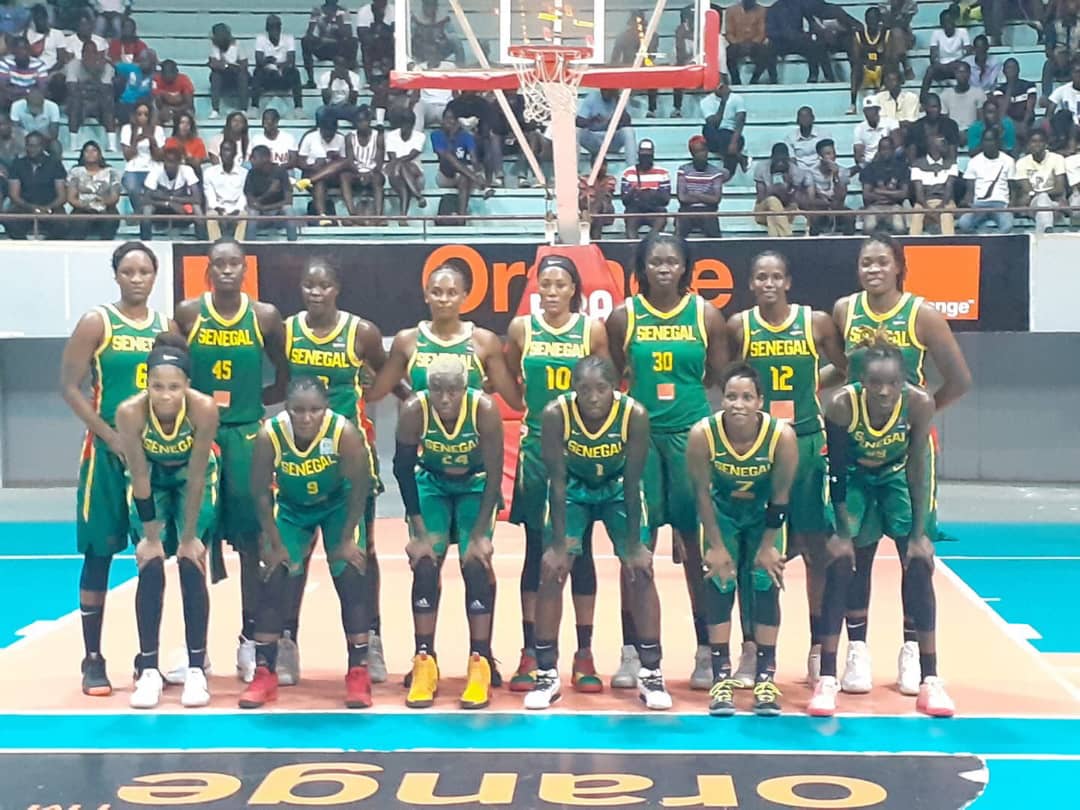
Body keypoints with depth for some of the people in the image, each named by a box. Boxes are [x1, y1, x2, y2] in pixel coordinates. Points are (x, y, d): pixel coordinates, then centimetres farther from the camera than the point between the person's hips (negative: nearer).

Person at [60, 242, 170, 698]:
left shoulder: (166, 326, 9)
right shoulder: (96, 323, -4)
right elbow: (70, 387, -8)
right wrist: (112, 437, -15)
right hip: (108, 451, -4)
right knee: (99, 553, -1)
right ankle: (93, 660, 7)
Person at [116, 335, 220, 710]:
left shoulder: (204, 409, -35)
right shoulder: (130, 412, -34)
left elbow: (196, 479, -26)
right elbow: (140, 479, -24)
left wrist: (190, 537, -19)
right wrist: (151, 536, -18)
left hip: (193, 478, 0)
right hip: (152, 479, 0)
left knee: (192, 566, -8)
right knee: (150, 566, -9)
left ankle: (196, 670, -2)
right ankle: (148, 670, -2)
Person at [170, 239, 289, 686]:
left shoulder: (265, 317, -1)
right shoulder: (188, 313, -1)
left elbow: (286, 377, 7)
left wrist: (252, 400, -1)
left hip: (247, 435, 0)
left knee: (252, 540, 3)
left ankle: (250, 642, 13)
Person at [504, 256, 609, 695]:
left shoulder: (593, 330, 0)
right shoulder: (521, 328, 3)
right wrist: (530, 405, 2)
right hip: (537, 448, 1)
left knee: (580, 549, 5)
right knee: (536, 550, 4)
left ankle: (584, 655, 12)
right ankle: (530, 654, 10)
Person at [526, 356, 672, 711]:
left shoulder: (634, 415, -30)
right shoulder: (556, 414, -30)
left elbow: (632, 484, -23)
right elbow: (557, 482, -23)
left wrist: (634, 545, -20)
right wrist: (558, 544, -23)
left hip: (618, 488, 0)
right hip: (573, 488, 0)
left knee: (640, 569, -9)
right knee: (552, 569, -9)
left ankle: (651, 673, 2)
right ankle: (547, 674, 2)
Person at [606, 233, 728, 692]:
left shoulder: (705, 315, 2)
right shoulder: (623, 317, 2)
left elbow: (721, 378, 6)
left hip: (692, 434, 0)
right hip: (640, 435, 0)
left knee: (696, 543, 4)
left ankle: (707, 652, 13)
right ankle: (631, 652, 11)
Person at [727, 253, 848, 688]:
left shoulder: (817, 323, -1)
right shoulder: (738, 326, 0)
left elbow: (845, 370, 9)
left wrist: (815, 393, -4)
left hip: (807, 443, 0)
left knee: (816, 547, 3)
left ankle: (819, 648, 15)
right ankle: (750, 648, 13)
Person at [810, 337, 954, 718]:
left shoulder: (919, 404, -30)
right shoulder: (841, 404, -33)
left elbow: (917, 471, -20)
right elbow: (837, 471, -22)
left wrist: (919, 534, -20)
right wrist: (843, 532, -23)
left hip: (896, 477, 1)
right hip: (854, 478, -1)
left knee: (919, 563, -8)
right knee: (841, 562, -13)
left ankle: (929, 678, 0)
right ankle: (827, 678, -6)